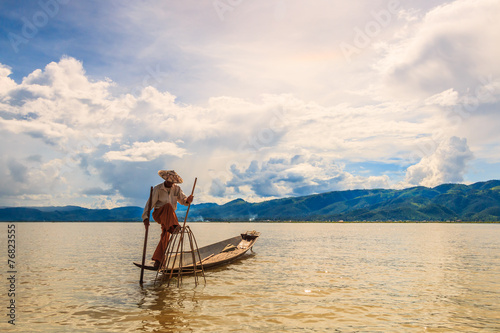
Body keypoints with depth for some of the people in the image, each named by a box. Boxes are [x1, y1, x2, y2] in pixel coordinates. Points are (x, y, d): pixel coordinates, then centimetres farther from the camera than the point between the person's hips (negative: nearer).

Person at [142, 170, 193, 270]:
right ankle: (174, 227, -50)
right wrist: (145, 218, -24)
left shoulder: (177, 189, 3)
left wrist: (188, 200, -24)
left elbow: (183, 200, 1)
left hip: (170, 218, 4)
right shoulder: (157, 189, -9)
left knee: (165, 237, -9)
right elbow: (150, 203, -14)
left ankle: (157, 261, -4)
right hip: (158, 214, -4)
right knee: (168, 206, -34)